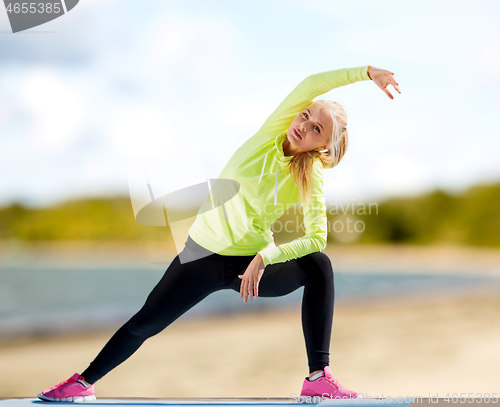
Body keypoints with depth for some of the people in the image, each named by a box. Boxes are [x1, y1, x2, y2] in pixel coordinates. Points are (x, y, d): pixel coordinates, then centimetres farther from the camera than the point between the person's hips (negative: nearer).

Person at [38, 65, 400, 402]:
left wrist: (265, 257, -29)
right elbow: (310, 85, -24)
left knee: (319, 265, -26)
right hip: (204, 252, 1)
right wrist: (366, 71, -31)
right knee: (146, 323, 3)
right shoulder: (273, 134, -10)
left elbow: (317, 238, -20)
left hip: (253, 263, -1)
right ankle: (83, 384, 26)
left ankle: (319, 378, -26)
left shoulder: (311, 179, -11)